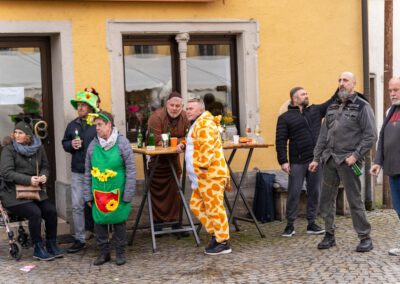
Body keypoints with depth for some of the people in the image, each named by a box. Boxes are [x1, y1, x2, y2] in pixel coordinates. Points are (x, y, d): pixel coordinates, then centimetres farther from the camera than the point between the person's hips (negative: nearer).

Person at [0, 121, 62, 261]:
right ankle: (38, 249, -11)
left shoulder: (38, 148, 7)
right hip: (14, 194, -5)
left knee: (51, 211, -15)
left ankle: (52, 245, 4)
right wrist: (28, 180, -23)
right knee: (34, 212, -26)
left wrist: (44, 176, -10)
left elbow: (45, 166, 14)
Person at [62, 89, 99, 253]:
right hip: (77, 172, 5)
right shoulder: (72, 125, 10)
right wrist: (71, 145, -3)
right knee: (77, 206, 5)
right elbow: (64, 143, 19)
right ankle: (80, 239, 13)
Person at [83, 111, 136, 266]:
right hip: (98, 193, 3)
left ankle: (120, 252, 20)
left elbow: (130, 169, -7)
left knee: (119, 221, 6)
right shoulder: (93, 145, 2)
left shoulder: (122, 142, -7)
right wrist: (88, 195, 6)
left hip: (117, 192, -3)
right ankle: (104, 252, 21)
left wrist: (128, 194, -10)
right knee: (99, 221, 6)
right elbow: (88, 172, 9)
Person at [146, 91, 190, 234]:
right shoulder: (157, 116, -21)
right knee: (157, 192, 3)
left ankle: (176, 222, 18)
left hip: (173, 158, 5)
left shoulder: (185, 117, -3)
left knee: (175, 191, 9)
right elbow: (156, 141, -27)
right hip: (156, 159, -5)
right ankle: (157, 222, 14)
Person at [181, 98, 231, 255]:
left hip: (210, 175, -11)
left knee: (214, 208, -6)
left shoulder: (205, 124, -15)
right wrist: (185, 145, 17)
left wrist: (202, 167, -23)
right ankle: (215, 234, 22)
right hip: (202, 177, 11)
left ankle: (223, 243, 1)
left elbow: (207, 147, -24)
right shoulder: (198, 124, 20)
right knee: (196, 205, 16)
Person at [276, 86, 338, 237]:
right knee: (294, 193, -1)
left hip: (316, 160, 4)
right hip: (297, 162, -4)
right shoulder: (285, 117, 1)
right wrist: (283, 161, -11)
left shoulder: (316, 110, 13)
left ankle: (312, 224, 17)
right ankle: (290, 225, 9)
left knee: (314, 192, 7)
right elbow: (280, 141, -3)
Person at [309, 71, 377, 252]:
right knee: (327, 200, 9)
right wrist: (316, 158, 13)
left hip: (348, 161, -6)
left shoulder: (362, 107, -2)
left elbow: (370, 135, -8)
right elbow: (323, 135, 18)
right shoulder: (332, 108, 16)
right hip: (329, 160, 6)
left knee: (354, 200, -3)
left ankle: (365, 238, 8)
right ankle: (329, 235, 20)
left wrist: (356, 155, -15)